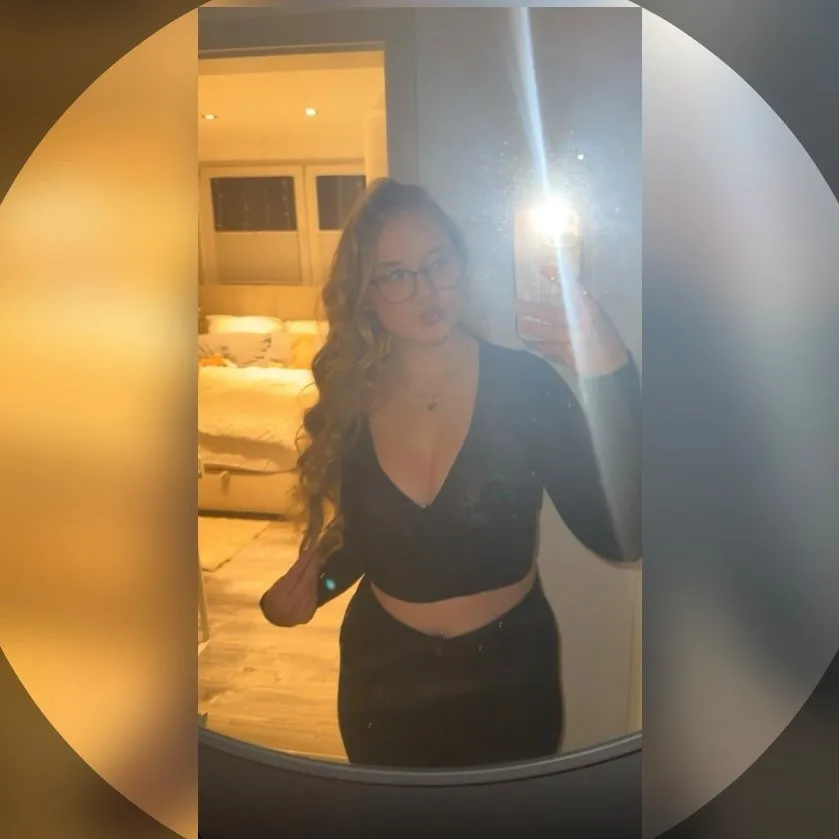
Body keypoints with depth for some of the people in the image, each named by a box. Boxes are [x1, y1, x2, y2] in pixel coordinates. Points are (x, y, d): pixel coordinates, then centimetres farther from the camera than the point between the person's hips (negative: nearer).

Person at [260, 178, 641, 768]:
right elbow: (363, 539, 5)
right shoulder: (350, 398, -9)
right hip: (384, 673, 2)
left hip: (509, 670, -2)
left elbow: (619, 538, -26)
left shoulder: (524, 382, -18)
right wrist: (312, 586, -13)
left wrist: (613, 379, -35)